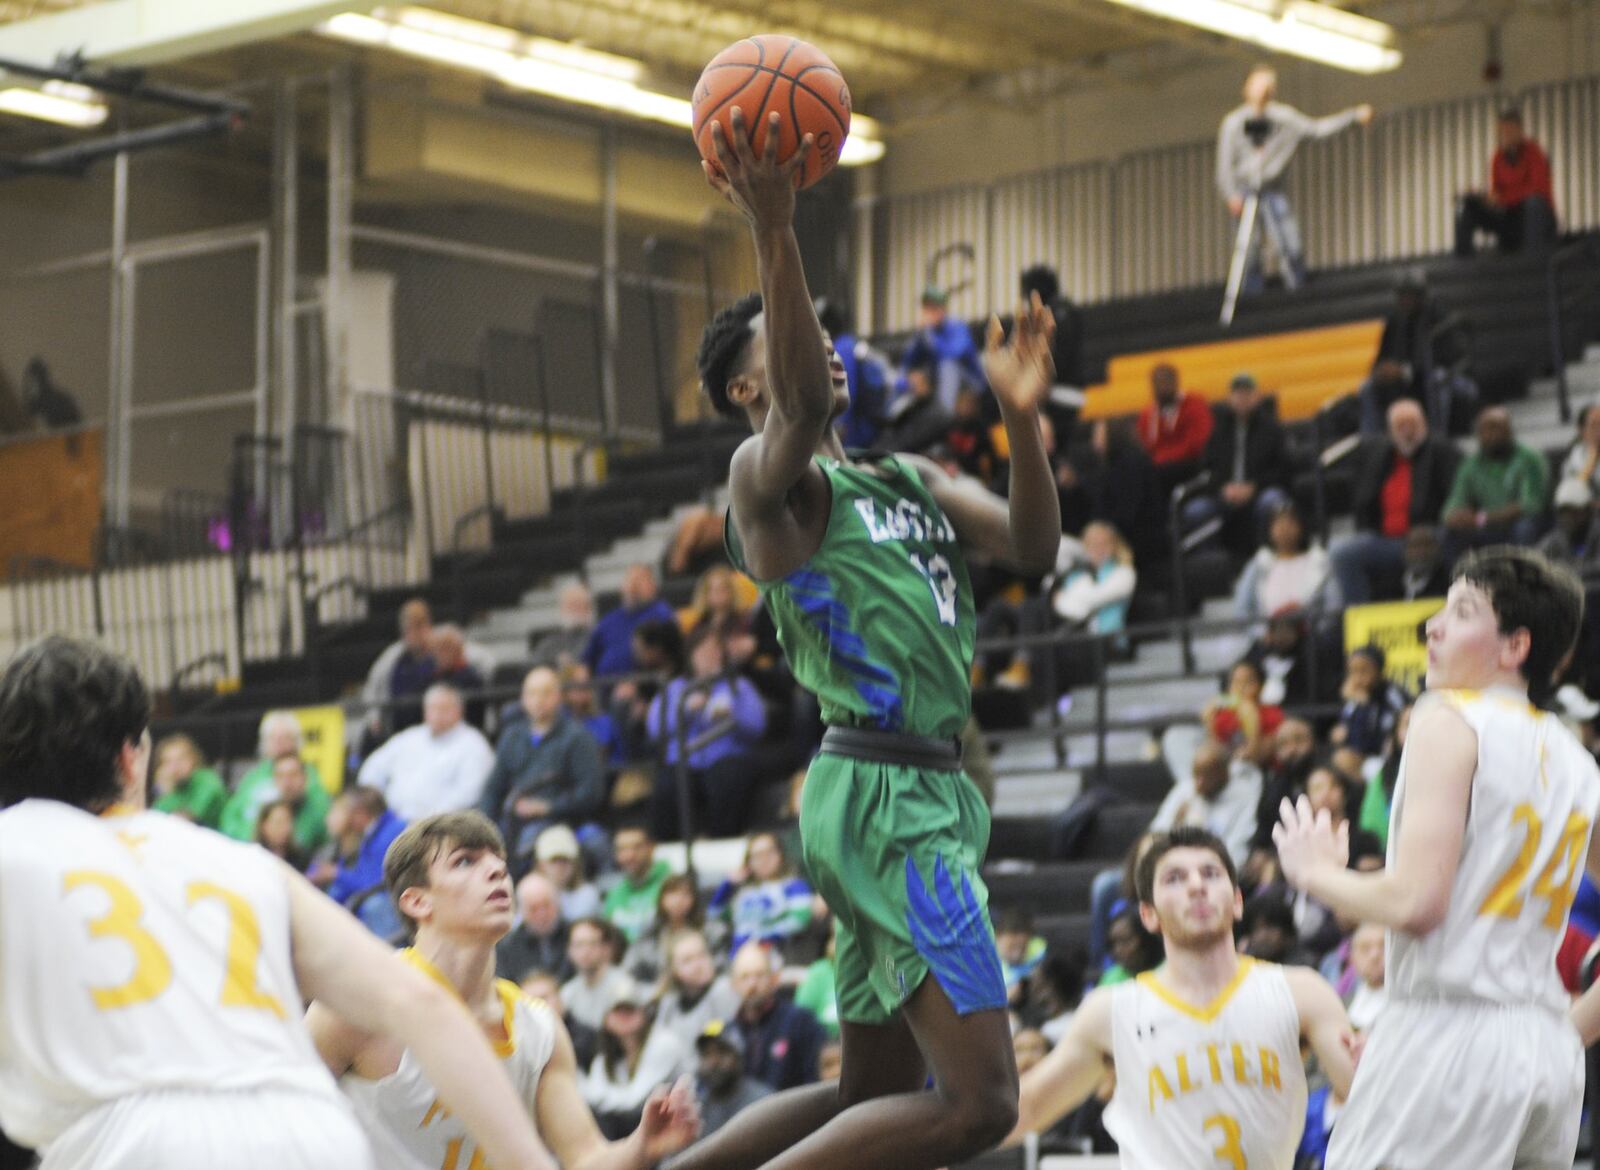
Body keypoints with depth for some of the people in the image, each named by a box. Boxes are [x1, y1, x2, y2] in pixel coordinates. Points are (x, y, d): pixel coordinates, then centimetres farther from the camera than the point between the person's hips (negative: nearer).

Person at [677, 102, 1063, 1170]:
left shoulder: (910, 479, 21)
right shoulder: (767, 474, -5)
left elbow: (1034, 549, 11)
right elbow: (800, 407, -28)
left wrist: (1023, 420, -4)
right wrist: (773, 229, -38)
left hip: (927, 794, 9)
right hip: (883, 796, -9)